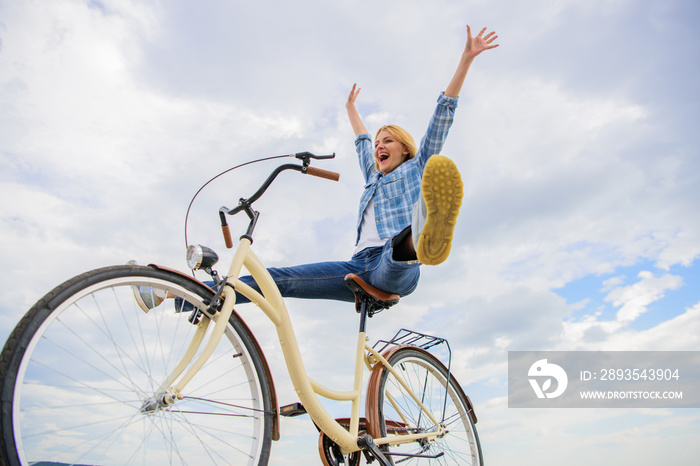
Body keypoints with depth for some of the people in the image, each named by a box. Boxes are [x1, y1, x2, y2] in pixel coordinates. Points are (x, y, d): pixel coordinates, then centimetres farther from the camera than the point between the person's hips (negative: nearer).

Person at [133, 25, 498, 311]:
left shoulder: (416, 168, 16)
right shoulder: (374, 177, 31)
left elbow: (442, 116, 11)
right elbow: (361, 142, 48)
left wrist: (466, 59, 9)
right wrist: (351, 109, 62)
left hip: (394, 269, -4)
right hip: (361, 268, 5)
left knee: (401, 240, -40)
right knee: (281, 279, -10)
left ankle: (424, 239, -77)